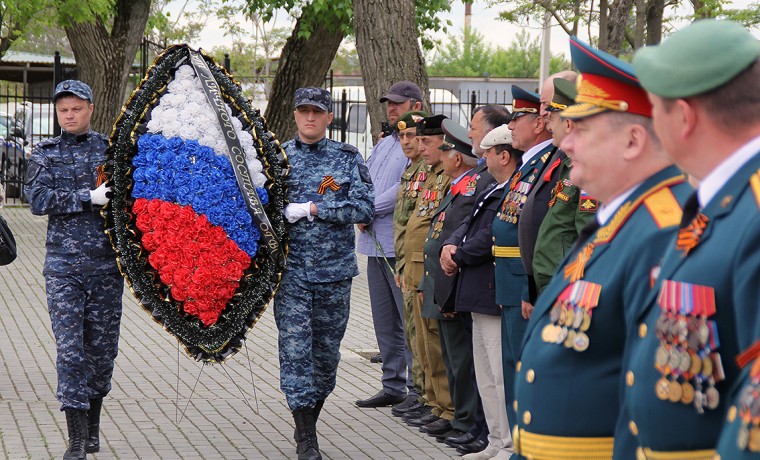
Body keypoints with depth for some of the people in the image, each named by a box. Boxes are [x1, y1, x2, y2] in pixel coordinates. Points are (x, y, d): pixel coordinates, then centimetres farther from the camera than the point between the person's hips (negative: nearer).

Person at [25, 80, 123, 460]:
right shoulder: (45, 154, 8)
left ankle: (92, 427, 23)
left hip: (107, 262, 1)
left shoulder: (111, 148, 8)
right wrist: (90, 198, -16)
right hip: (64, 264, -1)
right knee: (70, 347, -7)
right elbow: (38, 201, -7)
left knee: (102, 346, 7)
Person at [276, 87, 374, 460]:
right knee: (295, 350, -7)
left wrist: (312, 209, -12)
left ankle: (307, 424, 28)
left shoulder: (348, 158, 3)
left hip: (335, 272, 1)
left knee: (327, 352, 9)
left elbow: (364, 208, -7)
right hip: (291, 271, -1)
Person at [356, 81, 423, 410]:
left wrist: (371, 210, -12)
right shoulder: (384, 144, 20)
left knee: (410, 319, -5)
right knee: (384, 321, 12)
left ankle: (419, 389, 1)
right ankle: (393, 386, 20)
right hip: (376, 244, 9)